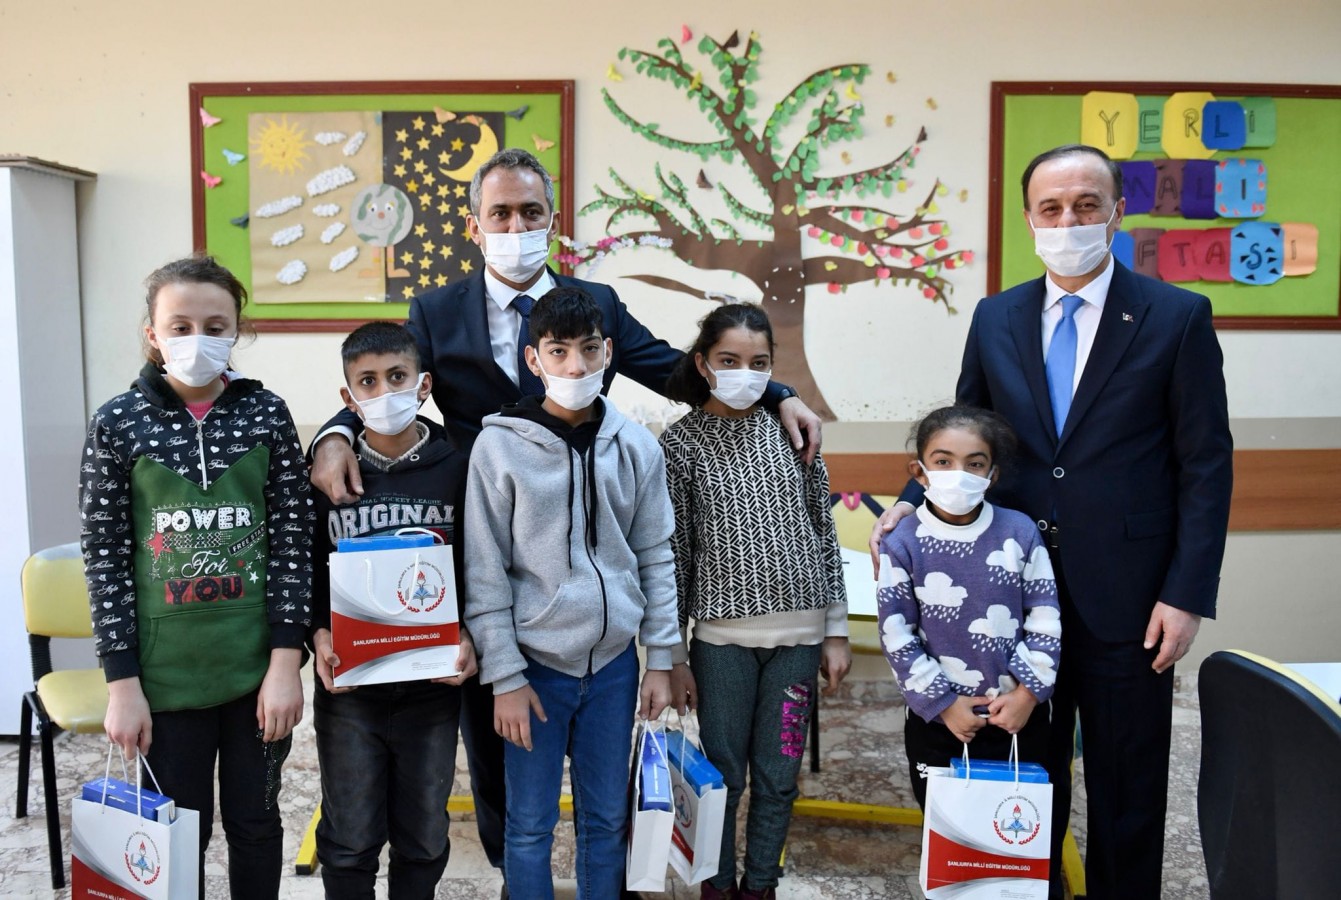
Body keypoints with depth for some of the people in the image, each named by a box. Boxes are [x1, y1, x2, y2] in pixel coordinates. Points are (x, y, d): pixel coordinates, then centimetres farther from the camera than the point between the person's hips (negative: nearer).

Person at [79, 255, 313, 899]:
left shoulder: (266, 414, -2)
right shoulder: (118, 423, -4)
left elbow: (292, 540, -3)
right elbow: (105, 558, -3)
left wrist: (285, 663, -7)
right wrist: (122, 682, -6)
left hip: (259, 666, 1)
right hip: (165, 672, -1)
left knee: (254, 821, 16)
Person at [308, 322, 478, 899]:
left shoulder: (457, 468, -3)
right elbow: (305, 570, 3)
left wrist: (469, 638, -13)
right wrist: (318, 635, -13)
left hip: (433, 684, 0)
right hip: (348, 685, 0)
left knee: (424, 835, 15)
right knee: (349, 836, 12)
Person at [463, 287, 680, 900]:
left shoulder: (637, 447, 0)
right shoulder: (500, 445, -8)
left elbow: (655, 558, 6)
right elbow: (484, 573, -7)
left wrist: (661, 662, 5)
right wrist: (505, 678, -8)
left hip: (614, 662, 3)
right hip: (536, 663, -2)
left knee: (607, 820, 14)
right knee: (530, 826, 8)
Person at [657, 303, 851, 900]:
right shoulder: (681, 443, -3)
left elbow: (824, 534, 7)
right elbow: (672, 555, -1)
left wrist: (837, 631, 6)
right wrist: (672, 656, -1)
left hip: (800, 633, 2)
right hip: (723, 637, -2)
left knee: (778, 777, 12)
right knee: (723, 775, 8)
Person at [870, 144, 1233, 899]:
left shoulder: (1178, 317, -5)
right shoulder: (996, 318, 5)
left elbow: (1207, 465, -5)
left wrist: (1187, 594, -11)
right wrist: (914, 503, -7)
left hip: (1125, 601, -2)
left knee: (1128, 796, 13)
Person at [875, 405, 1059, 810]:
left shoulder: (1020, 532, -6)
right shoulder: (902, 542, -10)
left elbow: (1046, 617, -1)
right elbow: (896, 635, -8)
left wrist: (1028, 692, -7)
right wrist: (941, 702, -9)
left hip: (1020, 716, 1)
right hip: (937, 720, -1)